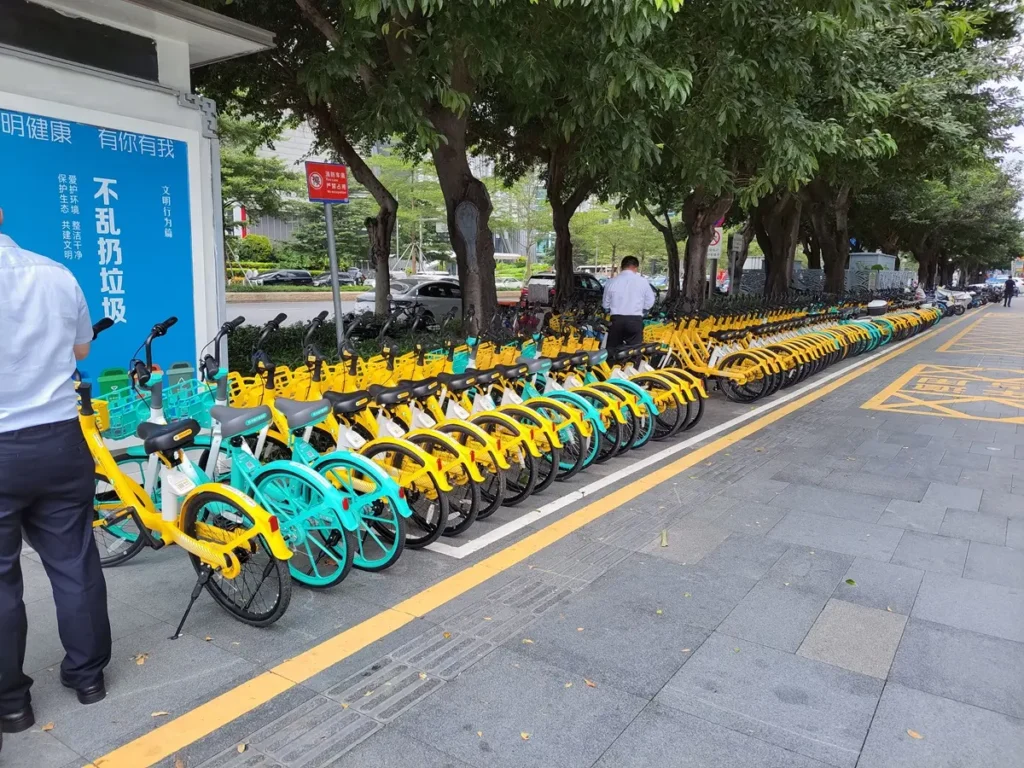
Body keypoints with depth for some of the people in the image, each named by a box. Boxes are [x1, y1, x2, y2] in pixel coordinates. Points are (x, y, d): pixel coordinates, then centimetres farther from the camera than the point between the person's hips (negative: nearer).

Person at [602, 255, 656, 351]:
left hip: (616, 320, 1)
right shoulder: (642, 281, -4)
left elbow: (605, 304, 6)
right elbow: (650, 301, 5)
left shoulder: (611, 282, -1)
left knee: (612, 349, 11)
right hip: (635, 320, -1)